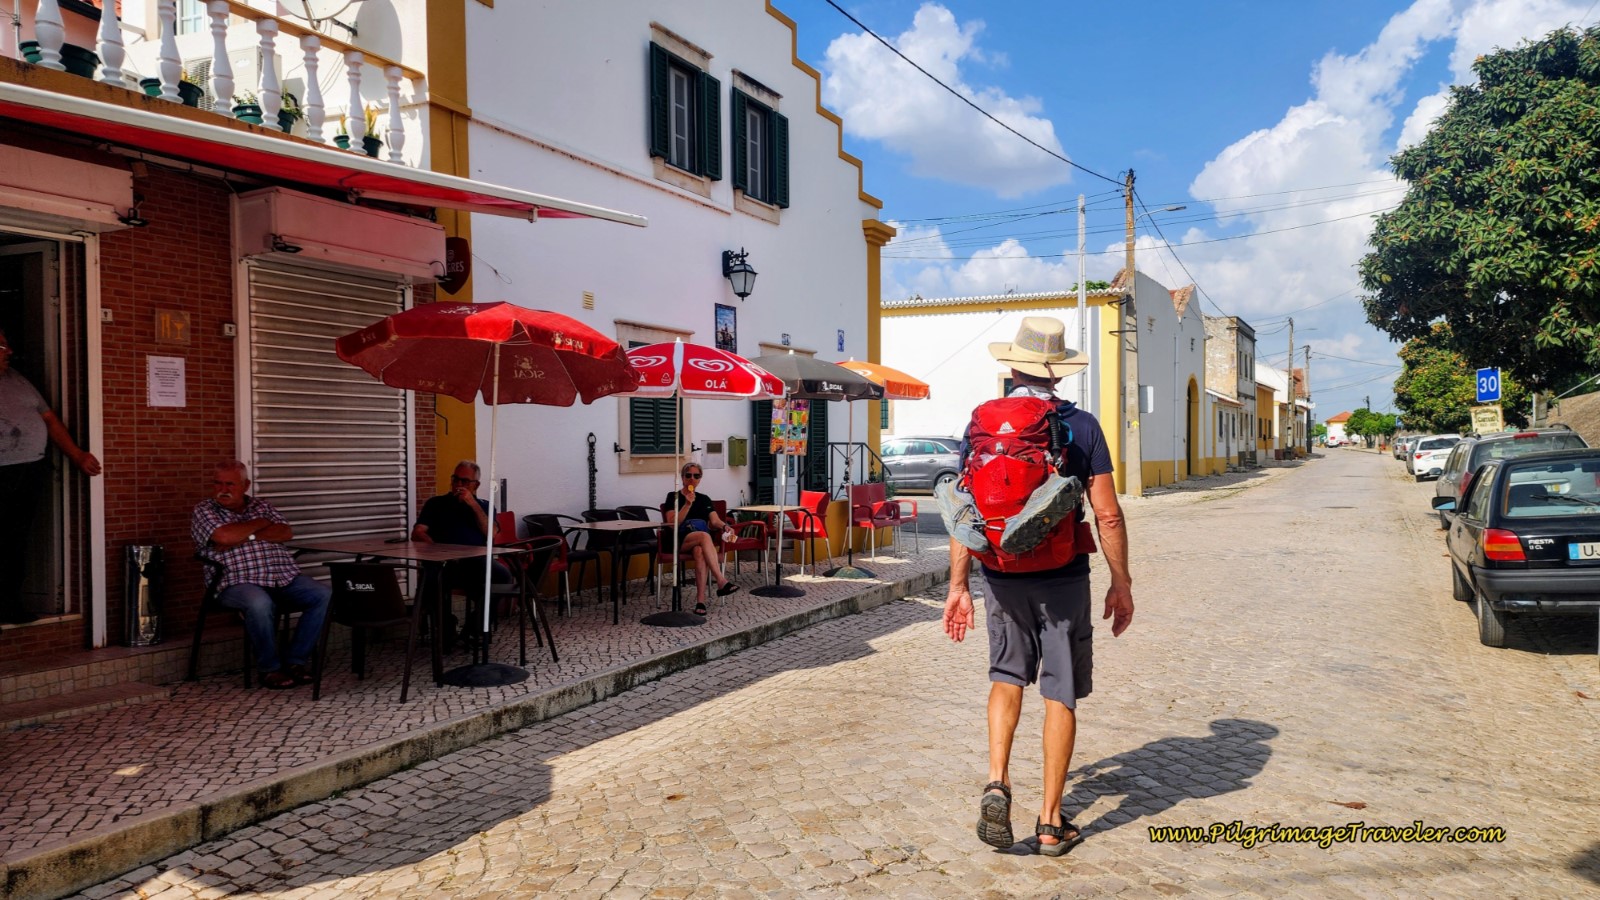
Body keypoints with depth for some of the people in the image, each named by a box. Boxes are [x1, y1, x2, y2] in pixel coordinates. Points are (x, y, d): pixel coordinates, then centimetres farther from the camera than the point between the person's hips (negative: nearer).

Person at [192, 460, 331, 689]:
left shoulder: (261, 506, 23)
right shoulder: (204, 511, 11)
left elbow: (286, 532, 6)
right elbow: (224, 536, -11)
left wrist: (248, 537, -6)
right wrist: (259, 523, 3)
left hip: (285, 576, 4)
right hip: (238, 582, -4)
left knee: (325, 594, -21)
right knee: (259, 603, -39)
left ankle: (295, 661, -12)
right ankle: (269, 668, -17)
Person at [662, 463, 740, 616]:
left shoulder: (704, 499, 21)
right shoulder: (673, 497, 10)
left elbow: (715, 520, 7)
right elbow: (672, 523, -3)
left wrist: (725, 526, -16)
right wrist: (687, 504, -13)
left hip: (702, 540, 3)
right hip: (680, 540, -3)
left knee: (700, 551, -37)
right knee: (704, 536, -37)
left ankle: (700, 600, -45)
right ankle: (722, 582, -48)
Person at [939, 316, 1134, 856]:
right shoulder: (1082, 427, -5)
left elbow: (963, 511, -2)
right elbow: (1108, 515, -6)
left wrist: (958, 585, 4)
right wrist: (1121, 583, 5)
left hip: (1002, 578, 2)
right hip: (1063, 579, -2)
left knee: (1007, 676, 21)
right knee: (1060, 695, 9)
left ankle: (997, 785, 4)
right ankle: (1051, 823, 17)